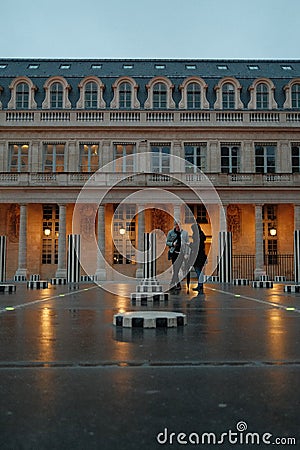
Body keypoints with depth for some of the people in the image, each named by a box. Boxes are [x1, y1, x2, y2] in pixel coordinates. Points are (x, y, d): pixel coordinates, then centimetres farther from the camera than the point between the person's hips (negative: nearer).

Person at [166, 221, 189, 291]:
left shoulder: (184, 233, 6)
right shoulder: (171, 232, 5)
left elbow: (187, 243, 7)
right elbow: (167, 242, 8)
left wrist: (186, 253, 0)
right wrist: (172, 244, -12)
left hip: (181, 253, 0)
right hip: (174, 252, 0)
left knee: (176, 268, -2)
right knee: (175, 268, -2)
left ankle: (172, 284, 6)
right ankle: (178, 285, 5)